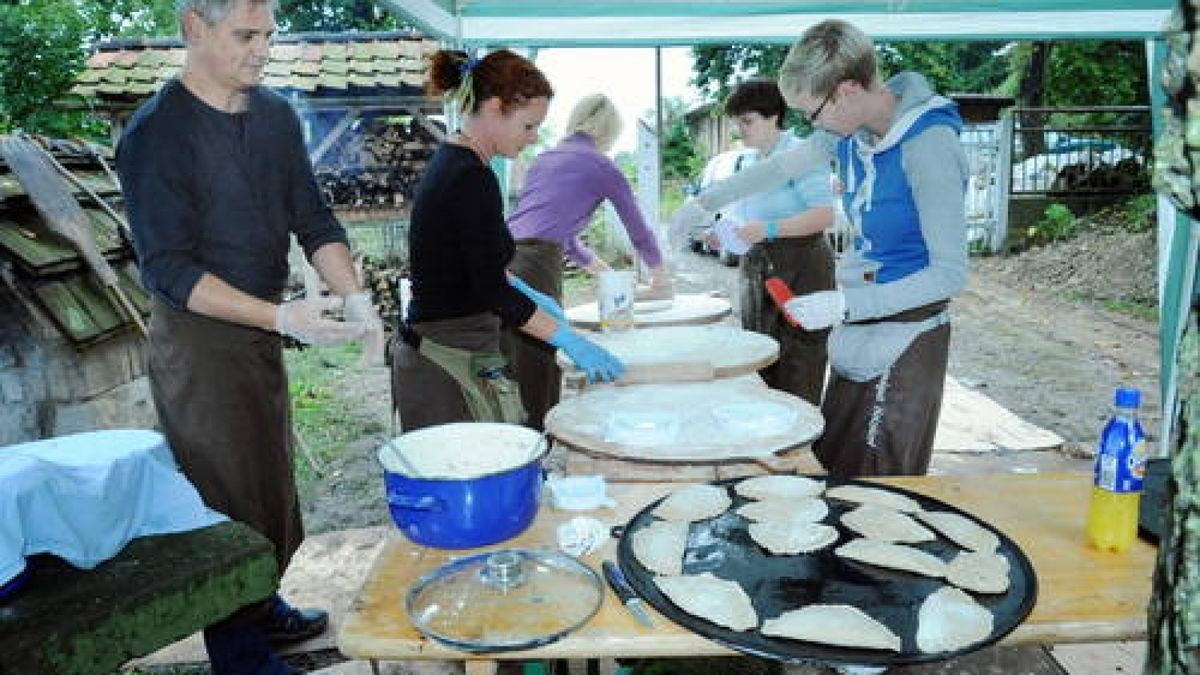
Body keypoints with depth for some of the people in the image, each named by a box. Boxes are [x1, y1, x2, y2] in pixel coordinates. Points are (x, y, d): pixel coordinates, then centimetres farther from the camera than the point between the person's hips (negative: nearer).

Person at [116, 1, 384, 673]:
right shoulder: (157, 133, -16)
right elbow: (169, 269, -19)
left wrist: (354, 295, -12)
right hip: (197, 342, -7)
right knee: (230, 498, 4)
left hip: (264, 331, 7)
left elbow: (314, 220, 5)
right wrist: (282, 317, -29)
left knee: (273, 483, 19)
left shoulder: (277, 114, 4)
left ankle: (262, 605, 40)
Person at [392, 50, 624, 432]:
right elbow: (492, 291, -18)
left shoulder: (450, 161, 12)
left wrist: (529, 295, 20)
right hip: (449, 367, -10)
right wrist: (570, 340, -13)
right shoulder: (471, 178, -18)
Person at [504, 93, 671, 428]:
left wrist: (606, 272, 47)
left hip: (502, 260, 7)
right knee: (540, 390, -2)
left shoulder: (544, 159, 27)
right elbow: (638, 229, 18)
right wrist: (660, 278, 36)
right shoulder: (601, 165, 9)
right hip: (536, 266, -7)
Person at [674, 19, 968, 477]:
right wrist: (702, 203, 24)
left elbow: (951, 273, -21)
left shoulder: (928, 144, -20)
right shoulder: (848, 132, 2)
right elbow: (779, 167, 20)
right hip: (857, 329, 8)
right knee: (832, 468, 11)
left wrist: (844, 304, -24)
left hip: (905, 336, -7)